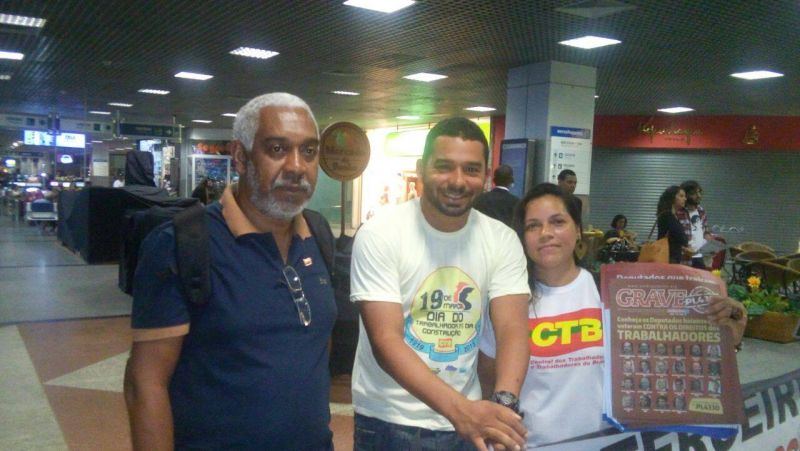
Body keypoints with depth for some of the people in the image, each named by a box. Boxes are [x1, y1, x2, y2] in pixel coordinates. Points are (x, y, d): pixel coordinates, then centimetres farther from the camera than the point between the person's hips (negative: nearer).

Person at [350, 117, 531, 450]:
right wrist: (458, 408, -34)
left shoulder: (502, 241, -5)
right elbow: (386, 341, -22)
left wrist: (503, 401, -31)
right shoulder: (380, 234, -16)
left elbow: (513, 329, -12)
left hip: (466, 420, 3)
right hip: (388, 422, -3)